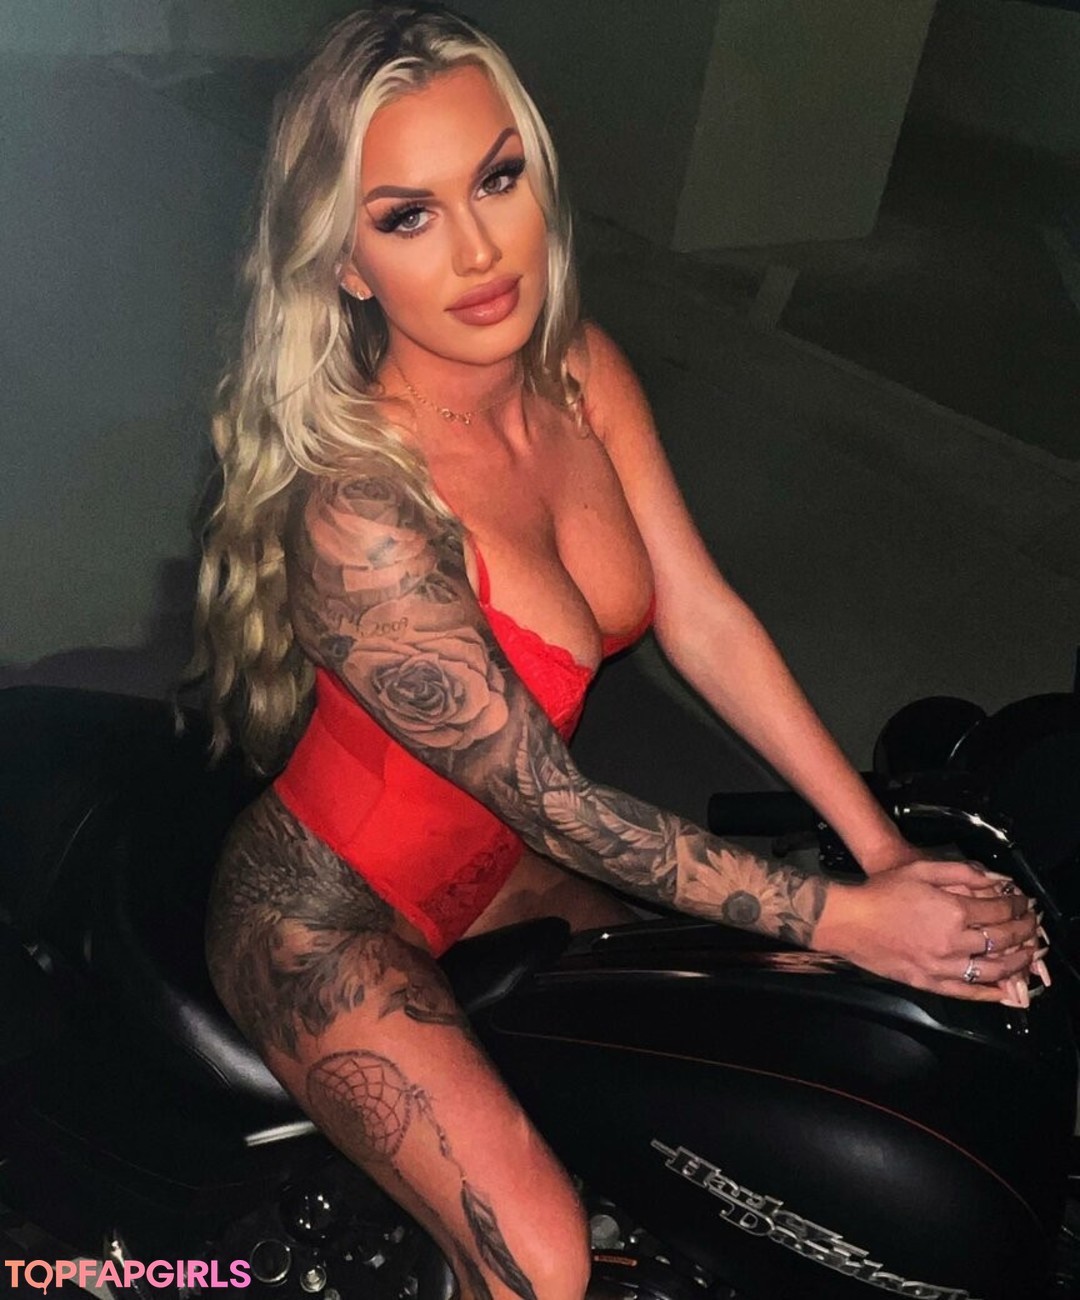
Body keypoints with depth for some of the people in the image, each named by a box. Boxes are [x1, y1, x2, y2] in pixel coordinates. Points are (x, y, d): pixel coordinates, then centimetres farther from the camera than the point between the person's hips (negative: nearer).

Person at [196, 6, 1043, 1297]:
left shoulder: (581, 372, -11)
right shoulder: (359, 513, -34)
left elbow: (705, 620, -9)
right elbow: (552, 804, -28)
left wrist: (891, 856, -13)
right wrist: (849, 920, -23)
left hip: (496, 849, 8)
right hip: (329, 914, -7)